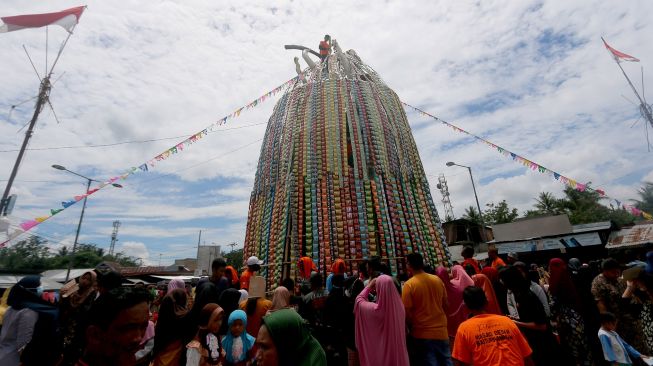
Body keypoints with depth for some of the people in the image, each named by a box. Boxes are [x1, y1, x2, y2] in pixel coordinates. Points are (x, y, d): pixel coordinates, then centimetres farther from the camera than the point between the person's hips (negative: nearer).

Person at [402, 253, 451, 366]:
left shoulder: (409, 284, -17)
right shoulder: (438, 280, -2)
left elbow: (407, 313, -16)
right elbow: (446, 305, 9)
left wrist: (411, 328, 3)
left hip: (422, 333, -5)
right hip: (441, 331, 5)